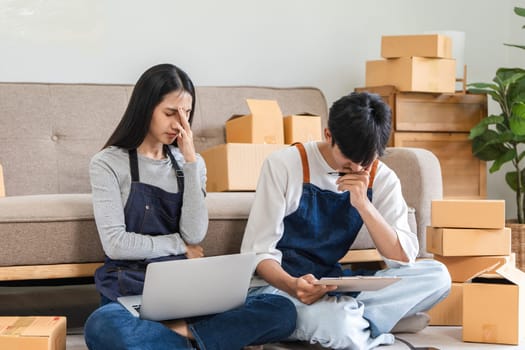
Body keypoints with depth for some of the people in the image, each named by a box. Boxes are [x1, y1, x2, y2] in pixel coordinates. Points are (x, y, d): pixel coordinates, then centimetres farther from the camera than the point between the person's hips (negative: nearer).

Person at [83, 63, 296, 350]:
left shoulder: (188, 163, 12)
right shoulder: (108, 163, 0)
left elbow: (194, 235, -3)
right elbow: (115, 244, -10)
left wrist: (190, 161, -6)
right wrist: (178, 245, -1)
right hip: (131, 290, -4)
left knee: (282, 311, -21)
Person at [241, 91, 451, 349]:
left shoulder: (382, 179, 1)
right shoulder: (284, 165, -10)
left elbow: (403, 259, -7)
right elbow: (258, 251, -10)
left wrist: (363, 203, -19)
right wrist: (292, 286, -32)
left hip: (332, 286, 5)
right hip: (280, 284, -5)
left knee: (437, 275, -17)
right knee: (339, 326, -40)